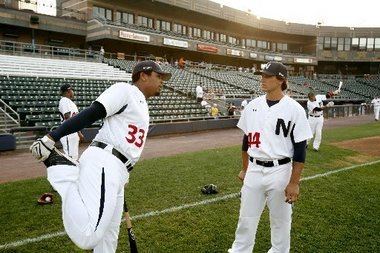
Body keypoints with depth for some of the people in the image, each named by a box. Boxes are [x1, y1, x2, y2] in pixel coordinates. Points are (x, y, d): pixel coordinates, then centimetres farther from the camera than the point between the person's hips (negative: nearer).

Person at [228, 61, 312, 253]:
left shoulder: (294, 109, -11)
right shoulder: (252, 106, 2)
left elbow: (300, 148, -10)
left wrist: (294, 182, -11)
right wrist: (244, 169, 16)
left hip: (280, 172, -3)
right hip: (253, 170, 4)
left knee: (280, 220, 14)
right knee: (246, 218, 13)